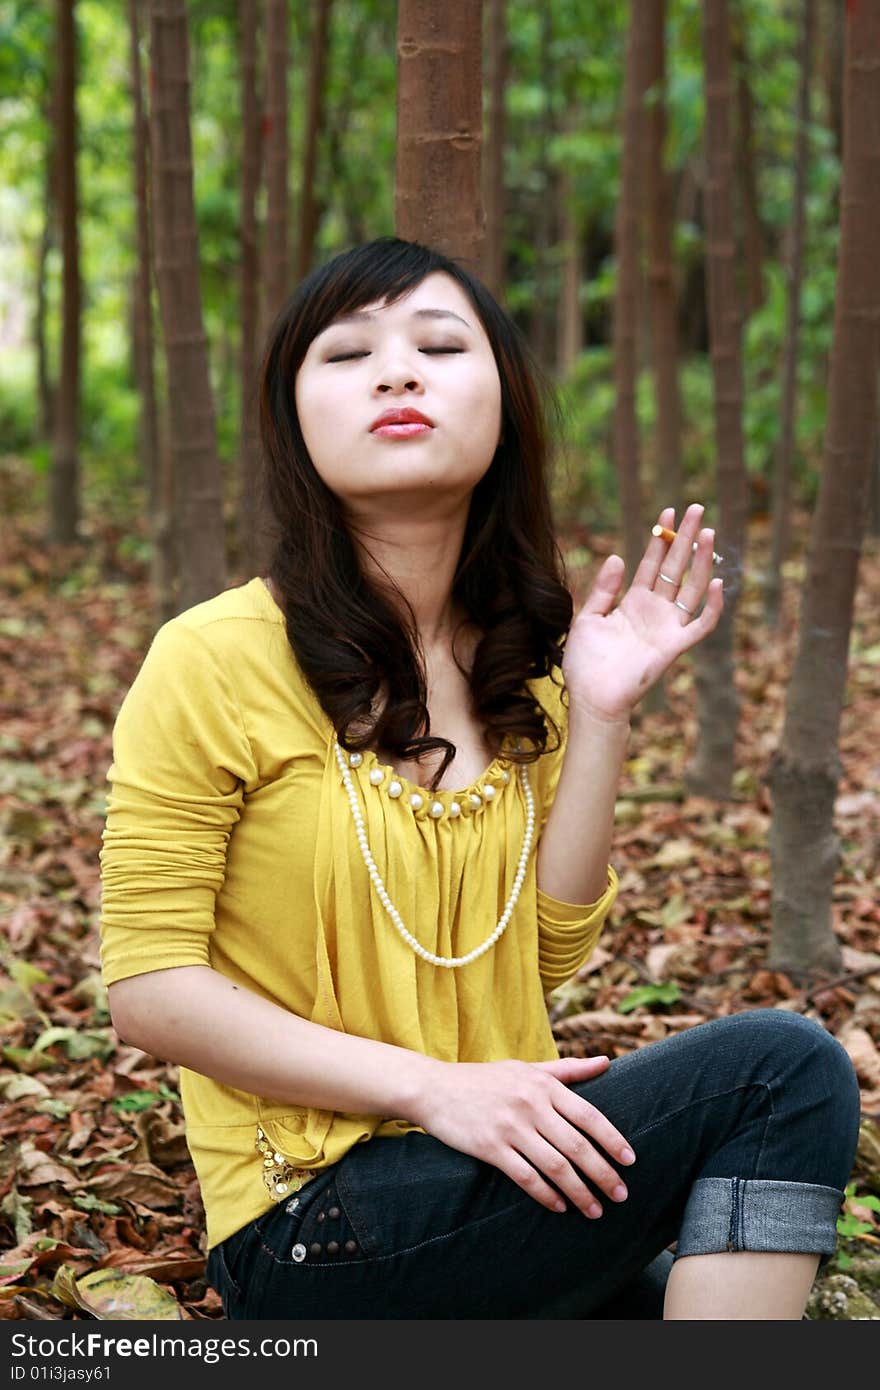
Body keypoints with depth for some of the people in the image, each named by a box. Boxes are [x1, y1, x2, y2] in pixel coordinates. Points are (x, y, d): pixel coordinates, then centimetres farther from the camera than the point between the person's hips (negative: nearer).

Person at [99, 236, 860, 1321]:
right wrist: (431, 1087, -20)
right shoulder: (214, 662, -12)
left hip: (492, 1156, 6)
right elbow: (150, 988, -12)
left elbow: (547, 954, 5)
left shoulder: (520, 662, 8)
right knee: (783, 1066, -18)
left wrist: (601, 716, -5)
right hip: (312, 1218, -6)